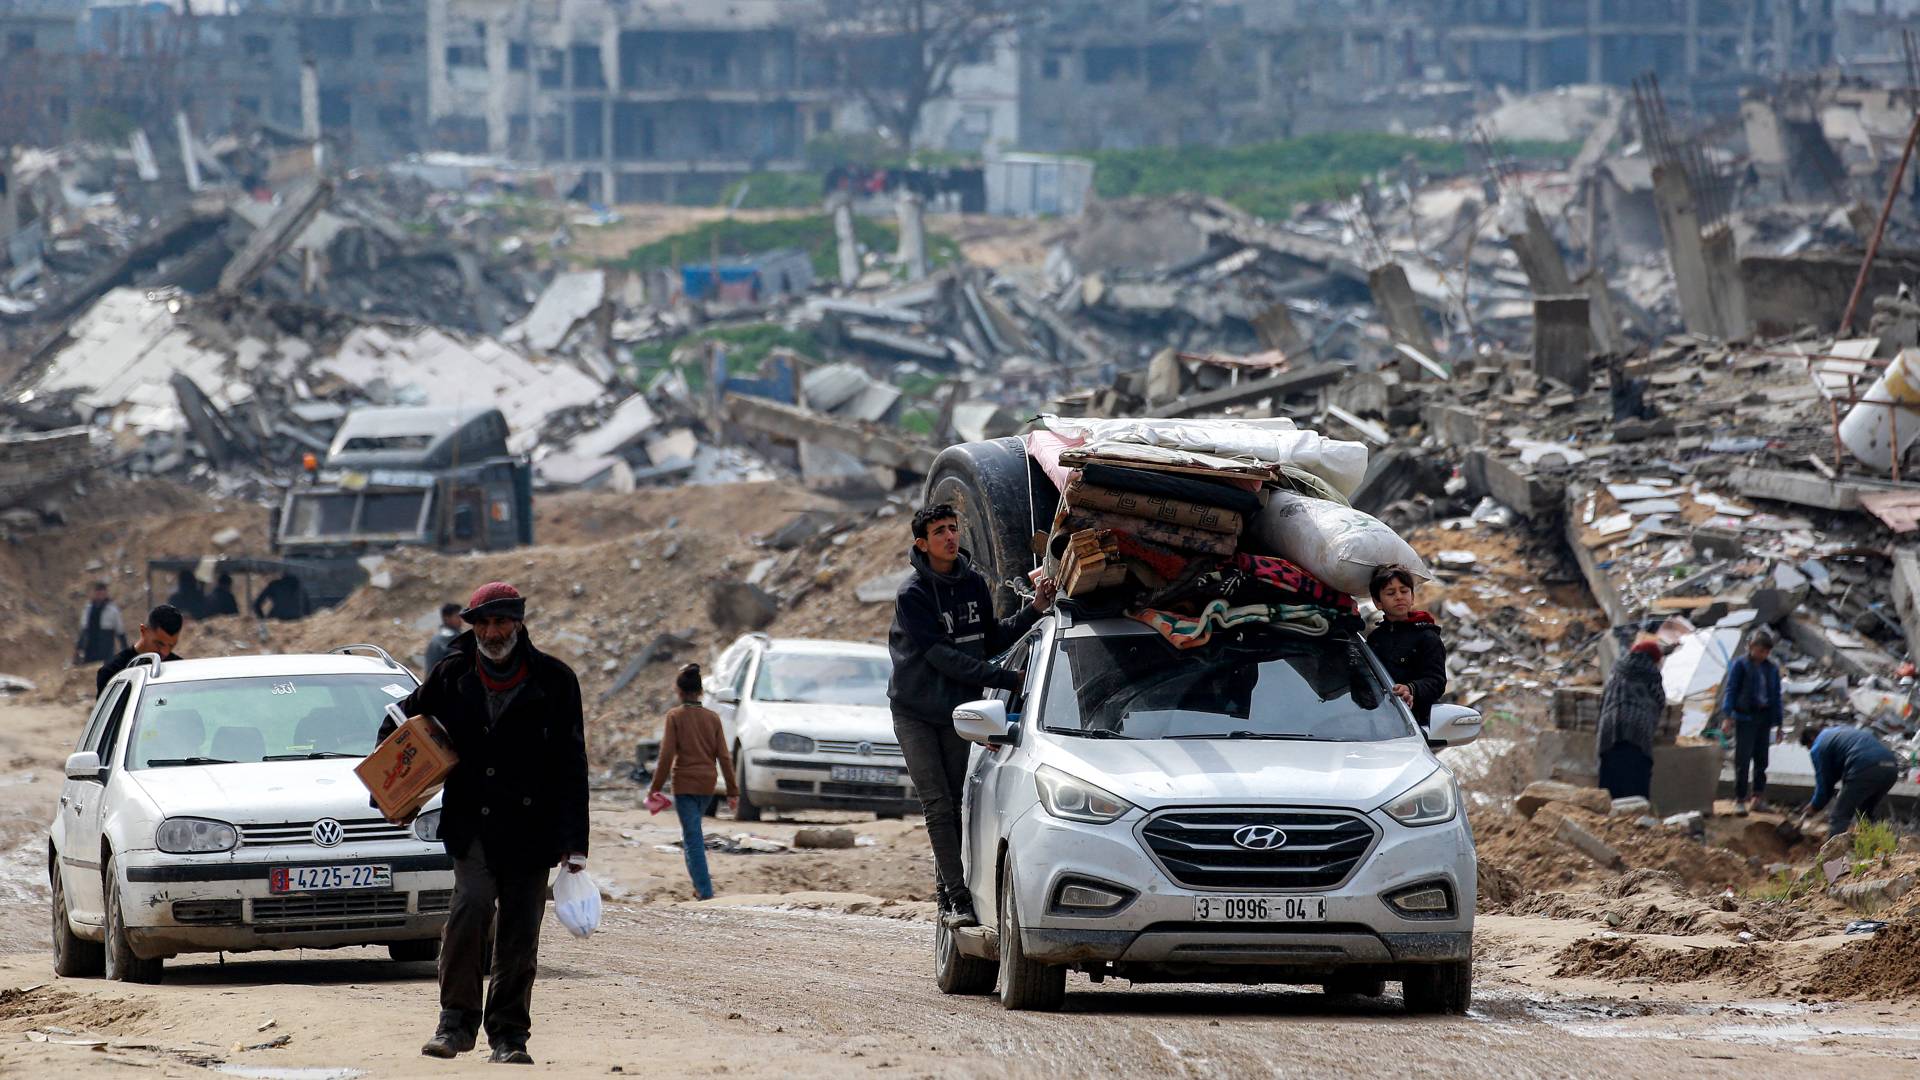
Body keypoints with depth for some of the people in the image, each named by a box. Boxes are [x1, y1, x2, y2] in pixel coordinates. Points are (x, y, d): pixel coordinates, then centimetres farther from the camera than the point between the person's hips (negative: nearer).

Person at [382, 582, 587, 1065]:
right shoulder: (452, 677, 5)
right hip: (472, 826, 0)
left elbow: (571, 767, 0)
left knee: (519, 935, 2)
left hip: (530, 831, 0)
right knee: (472, 905, -21)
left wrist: (574, 842, -5)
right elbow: (402, 721, 22)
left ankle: (509, 1037, 13)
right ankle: (456, 1020, -12)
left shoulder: (554, 681, 0)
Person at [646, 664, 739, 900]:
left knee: (692, 837, -4)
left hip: (685, 783, -5)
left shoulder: (675, 716, -7)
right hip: (708, 783, 5)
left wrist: (655, 787, -2)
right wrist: (732, 791, 8)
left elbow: (667, 754, -10)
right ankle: (700, 885, 24)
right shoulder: (712, 717, 4)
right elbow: (723, 756, 4)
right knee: (693, 834, 23)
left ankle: (705, 892, -13)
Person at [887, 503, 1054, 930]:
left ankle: (946, 892, 15)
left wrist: (1033, 611, -3)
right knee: (938, 805, -11)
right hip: (915, 711, -5)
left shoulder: (974, 583, 3)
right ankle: (957, 897, -15)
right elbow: (941, 656, -21)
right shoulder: (913, 595, -16)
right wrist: (1008, 679, -24)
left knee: (954, 804, 6)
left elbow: (990, 641, 11)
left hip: (957, 710, 5)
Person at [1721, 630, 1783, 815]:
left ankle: (1759, 796, 17)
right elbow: (1730, 689, -4)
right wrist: (1727, 714, -13)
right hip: (1745, 718, -4)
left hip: (1764, 718, 5)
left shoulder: (1772, 669, 10)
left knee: (1761, 759, 8)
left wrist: (1777, 722, 14)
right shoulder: (1740, 665, -3)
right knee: (1743, 759, -7)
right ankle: (1739, 800, -5)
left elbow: (1776, 695, 15)